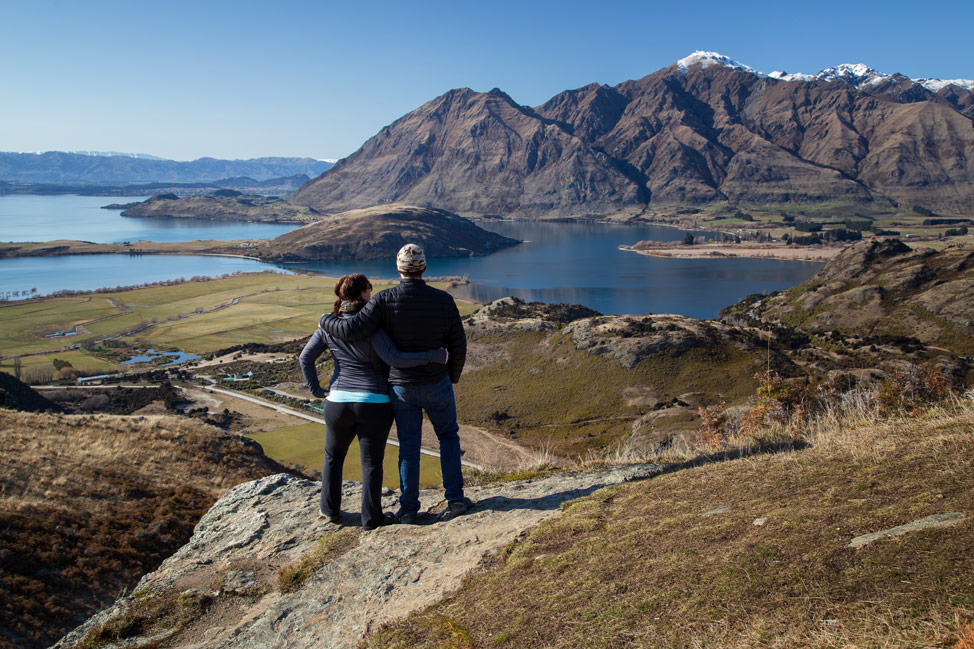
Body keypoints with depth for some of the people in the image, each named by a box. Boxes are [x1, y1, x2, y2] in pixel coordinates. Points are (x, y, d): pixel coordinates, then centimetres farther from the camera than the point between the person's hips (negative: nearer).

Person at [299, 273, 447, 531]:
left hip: (339, 403, 4)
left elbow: (305, 357, 0)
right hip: (374, 405, -4)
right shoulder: (371, 328, -13)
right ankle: (371, 517, 18)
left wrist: (315, 389, 11)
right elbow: (394, 359, -23)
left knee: (333, 455, 24)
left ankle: (330, 509, 31)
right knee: (372, 462, 11)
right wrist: (433, 356, -18)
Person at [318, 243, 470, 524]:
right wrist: (453, 377, 14)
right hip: (437, 385, 0)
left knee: (409, 447, 13)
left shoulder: (386, 300, -14)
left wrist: (326, 321, 0)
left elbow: (352, 330, -22)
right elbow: (458, 346, -4)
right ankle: (454, 498, 17)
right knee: (448, 436, 21)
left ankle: (408, 510, 21)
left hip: (401, 387, 0)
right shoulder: (443, 300, -9)